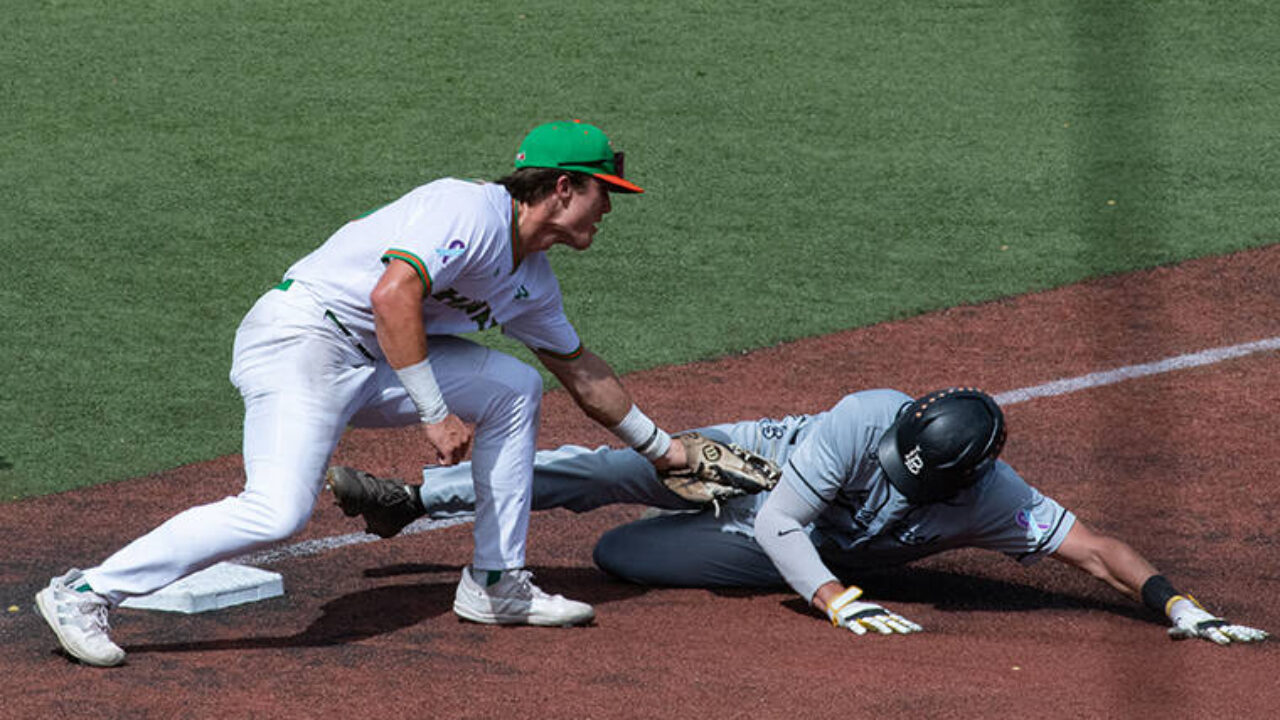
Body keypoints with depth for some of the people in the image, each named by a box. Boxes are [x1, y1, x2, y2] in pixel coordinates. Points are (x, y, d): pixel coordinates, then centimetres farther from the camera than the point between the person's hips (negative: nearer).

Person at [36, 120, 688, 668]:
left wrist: (660, 447, 38)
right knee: (277, 511, -26)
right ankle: (84, 594, -20)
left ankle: (495, 585, 13)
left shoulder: (531, 279, 17)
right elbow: (393, 295, -28)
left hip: (372, 365, 10)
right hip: (299, 338, -10)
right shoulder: (474, 212, -15)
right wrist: (434, 415, -28)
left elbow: (580, 370, 32)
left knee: (513, 388, 10)